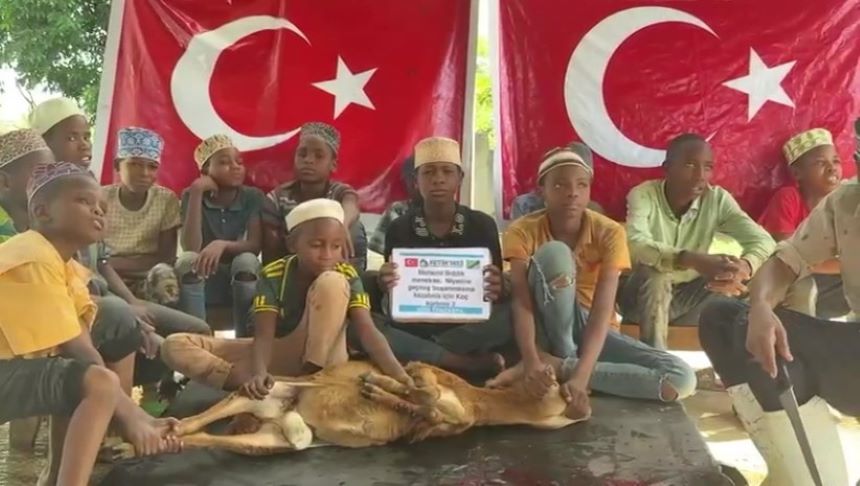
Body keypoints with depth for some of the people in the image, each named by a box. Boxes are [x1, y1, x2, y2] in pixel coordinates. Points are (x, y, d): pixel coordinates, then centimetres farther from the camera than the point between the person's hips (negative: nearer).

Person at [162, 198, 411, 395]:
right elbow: (263, 335, -24)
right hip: (278, 355, 2)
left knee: (331, 283, -28)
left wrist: (399, 375, -45)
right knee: (176, 346, -16)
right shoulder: (273, 275, -16)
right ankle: (281, 388, -29)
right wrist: (259, 373, -46)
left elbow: (367, 331, -28)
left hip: (319, 356, -2)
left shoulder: (347, 276, -16)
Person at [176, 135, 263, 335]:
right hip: (202, 282, 0)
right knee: (187, 260, -30)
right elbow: (191, 248, -21)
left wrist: (223, 244, -36)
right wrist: (196, 192, -22)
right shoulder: (192, 196, -6)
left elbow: (255, 246, -16)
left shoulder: (253, 197, -6)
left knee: (246, 260, -31)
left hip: (241, 281, 0)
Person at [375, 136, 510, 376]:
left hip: (468, 324, 0)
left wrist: (496, 292, -22)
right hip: (414, 325, 0)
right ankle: (474, 363, -26)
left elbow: (497, 291, 3)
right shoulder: (399, 229, 2)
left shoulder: (483, 225, 2)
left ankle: (418, 359, -23)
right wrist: (386, 285, -22)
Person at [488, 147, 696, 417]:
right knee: (554, 253, -32)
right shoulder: (523, 231, -16)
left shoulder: (609, 233, -16)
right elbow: (521, 302, -26)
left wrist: (580, 376, -40)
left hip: (588, 328, 3)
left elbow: (602, 310, -25)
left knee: (682, 379, -22)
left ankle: (557, 365, -20)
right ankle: (553, 362, -18)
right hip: (549, 330, -2)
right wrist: (531, 361, -45)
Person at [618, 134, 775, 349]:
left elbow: (764, 241, -20)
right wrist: (693, 260, -56)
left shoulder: (718, 199, -11)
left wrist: (744, 267, -45)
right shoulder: (643, 195, -21)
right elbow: (636, 244, -40)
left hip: (689, 295, 4)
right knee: (655, 274, -35)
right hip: (645, 297, -3)